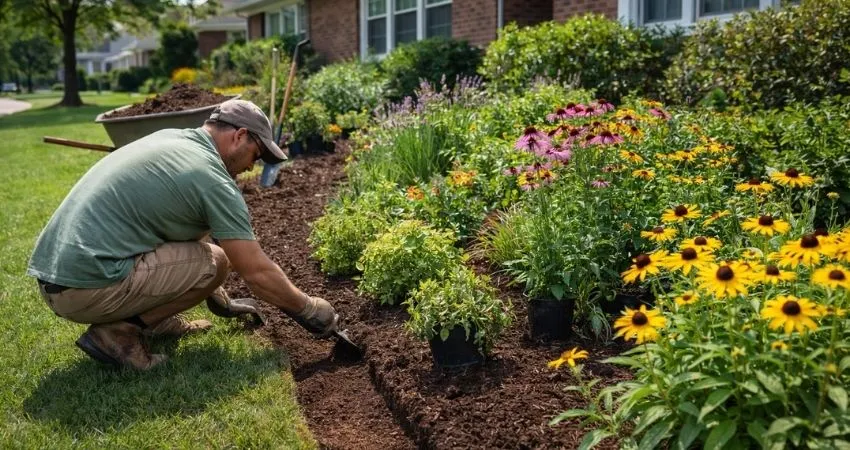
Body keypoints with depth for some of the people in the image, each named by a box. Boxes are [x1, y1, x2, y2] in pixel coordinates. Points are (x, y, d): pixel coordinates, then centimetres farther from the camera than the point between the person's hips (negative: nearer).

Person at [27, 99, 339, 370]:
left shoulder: (168, 138, 15)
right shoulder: (212, 179, -11)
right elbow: (257, 271, -9)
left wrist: (222, 302, 31)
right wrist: (309, 310, 6)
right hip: (87, 287, -9)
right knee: (214, 261, -3)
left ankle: (155, 319, 16)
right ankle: (118, 331, -5)